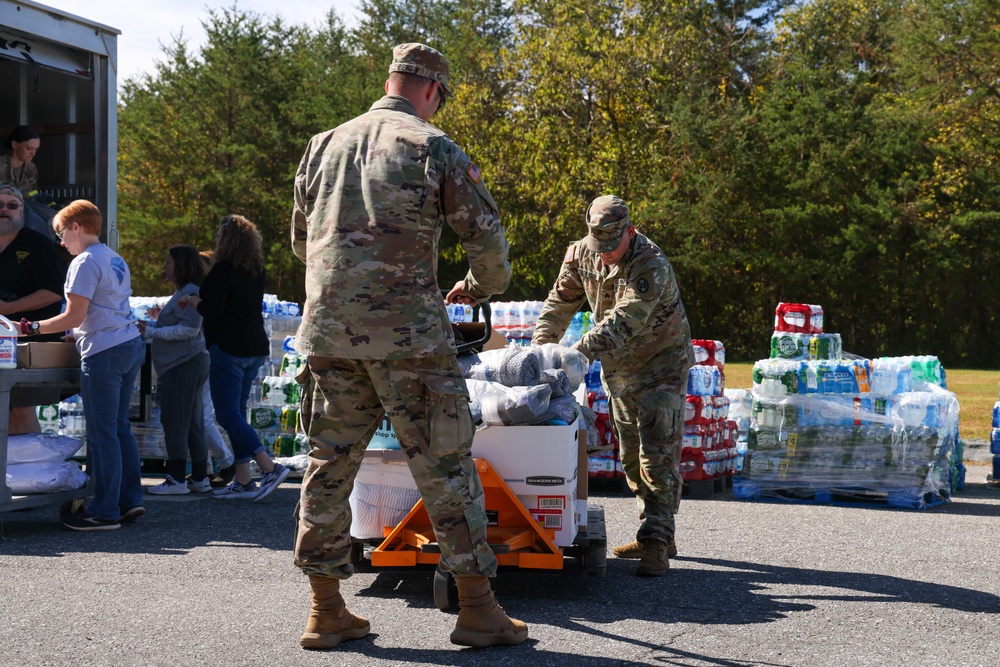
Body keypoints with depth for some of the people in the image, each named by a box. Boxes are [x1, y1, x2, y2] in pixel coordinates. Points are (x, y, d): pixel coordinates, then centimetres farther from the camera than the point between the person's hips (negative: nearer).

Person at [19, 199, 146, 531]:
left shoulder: (84, 263, -10)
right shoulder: (116, 259, 18)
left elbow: (74, 317, -14)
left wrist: (32, 328, -6)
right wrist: (76, 334, 24)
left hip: (105, 352, -9)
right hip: (131, 345, 9)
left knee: (102, 432, -5)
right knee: (120, 428, 14)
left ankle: (105, 511, -1)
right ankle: (130, 499, 15)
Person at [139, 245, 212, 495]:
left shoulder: (190, 292, -13)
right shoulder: (184, 291, 20)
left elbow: (188, 329, -21)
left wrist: (151, 331, -15)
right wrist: (153, 326, 15)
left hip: (183, 364, -11)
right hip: (190, 363, 11)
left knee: (174, 422, -7)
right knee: (192, 423, 12)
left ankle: (177, 479, -3)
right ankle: (200, 478, 15)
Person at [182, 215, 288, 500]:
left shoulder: (223, 269, -13)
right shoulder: (256, 272, 11)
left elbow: (212, 311, -17)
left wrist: (193, 300, 1)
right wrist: (200, 300, 21)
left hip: (229, 349, -8)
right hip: (255, 348, 8)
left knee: (228, 414, -5)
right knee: (237, 412, 12)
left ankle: (271, 468, -16)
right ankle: (243, 481, 10)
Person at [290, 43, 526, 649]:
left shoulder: (324, 146, 14)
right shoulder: (434, 148, -1)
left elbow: (302, 240, 23)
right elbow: (486, 236, 0)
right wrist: (484, 285, 21)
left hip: (329, 330, 5)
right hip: (407, 331, -5)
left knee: (330, 464, 10)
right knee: (445, 467, 2)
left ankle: (326, 611, 15)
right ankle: (478, 608, 5)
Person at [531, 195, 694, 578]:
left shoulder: (651, 267, -28)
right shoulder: (582, 254, -5)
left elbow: (622, 323, -37)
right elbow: (561, 302, 3)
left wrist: (577, 354, -45)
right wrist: (541, 345, -12)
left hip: (660, 366, -7)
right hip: (618, 370, 7)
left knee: (657, 456, -13)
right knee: (631, 458, 11)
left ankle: (656, 543, -13)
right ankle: (655, 535, 21)